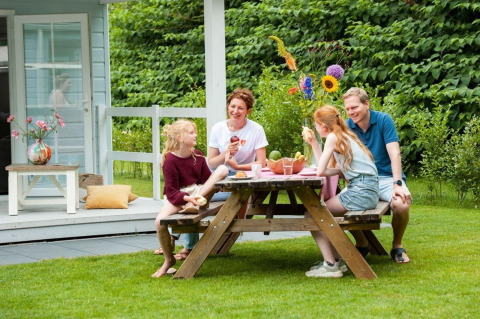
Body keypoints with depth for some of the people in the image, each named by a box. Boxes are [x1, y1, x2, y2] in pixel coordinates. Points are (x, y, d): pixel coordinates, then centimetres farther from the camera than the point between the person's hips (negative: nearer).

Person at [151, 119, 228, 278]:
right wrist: (187, 198, -37)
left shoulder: (197, 155, 6)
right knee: (160, 221, -35)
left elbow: (207, 179, 8)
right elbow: (171, 192, -19)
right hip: (177, 196, -5)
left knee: (223, 169, -15)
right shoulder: (170, 161, -14)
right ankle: (169, 260, -9)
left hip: (197, 192, 5)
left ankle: (195, 204, -31)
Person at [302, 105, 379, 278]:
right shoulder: (344, 136, 21)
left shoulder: (333, 137, -7)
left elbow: (320, 171, -11)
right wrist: (313, 142, 24)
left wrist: (340, 170, 8)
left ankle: (331, 265, -10)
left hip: (361, 192, -10)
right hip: (365, 189, 10)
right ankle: (336, 260, 16)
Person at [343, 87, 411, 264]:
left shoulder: (383, 120, -6)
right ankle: (361, 242, 2)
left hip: (387, 177, -3)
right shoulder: (347, 126, 4)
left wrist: (398, 184, -25)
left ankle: (397, 246, -3)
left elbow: (394, 153, -13)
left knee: (401, 204, -33)